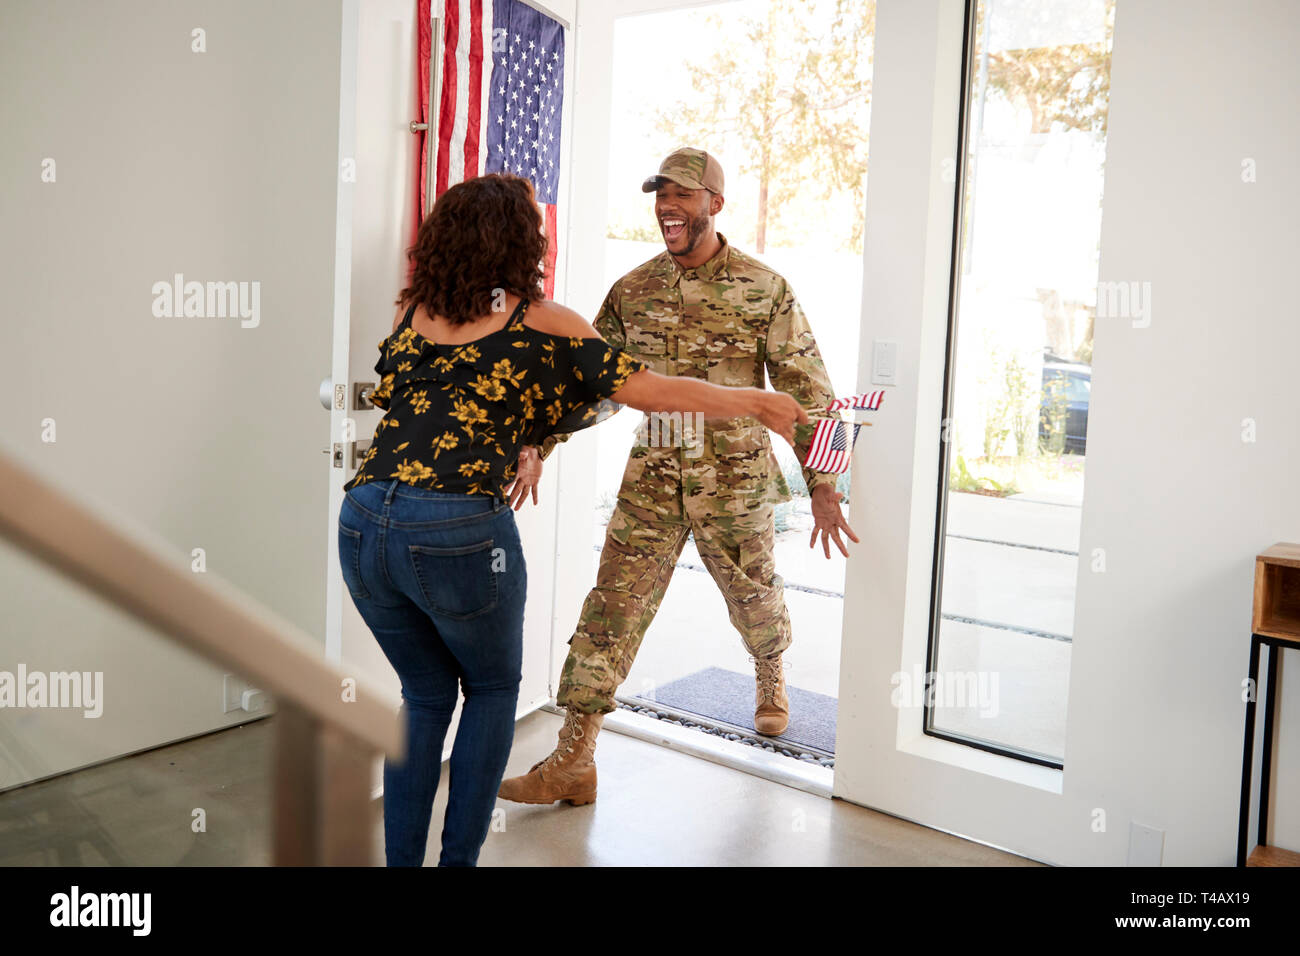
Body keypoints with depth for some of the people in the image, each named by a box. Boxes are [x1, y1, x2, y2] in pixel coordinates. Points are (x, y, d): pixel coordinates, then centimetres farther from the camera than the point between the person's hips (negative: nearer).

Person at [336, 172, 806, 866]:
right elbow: (653, 392, 5)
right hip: (459, 530, -5)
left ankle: (401, 860, 26)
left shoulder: (411, 313, 16)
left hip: (362, 523, 5)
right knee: (492, 687, 22)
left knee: (426, 694, 24)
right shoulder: (542, 322, 3)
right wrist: (760, 403, 18)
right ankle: (459, 858, 22)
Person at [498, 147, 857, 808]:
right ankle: (572, 761, 1)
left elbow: (807, 390, -5)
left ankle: (770, 678, 52)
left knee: (755, 600, 18)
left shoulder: (765, 290, -6)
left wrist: (823, 486, -11)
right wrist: (537, 444, -3)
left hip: (738, 482, -1)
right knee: (612, 608, -4)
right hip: (652, 479, 2)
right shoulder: (631, 291, 2)